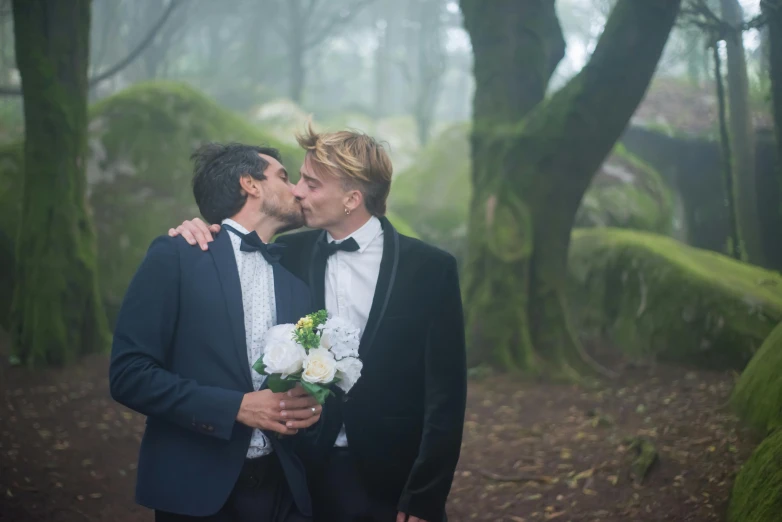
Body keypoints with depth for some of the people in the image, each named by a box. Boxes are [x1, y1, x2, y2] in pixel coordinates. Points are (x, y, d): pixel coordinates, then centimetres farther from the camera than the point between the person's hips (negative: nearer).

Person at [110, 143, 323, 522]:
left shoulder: (295, 279, 13)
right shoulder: (176, 257, -3)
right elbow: (129, 373, -10)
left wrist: (311, 404, -5)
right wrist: (236, 407, -16)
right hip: (199, 489, -5)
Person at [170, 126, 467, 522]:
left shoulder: (430, 268, -5)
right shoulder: (290, 255, 2)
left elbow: (445, 392, -6)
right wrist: (199, 237, -6)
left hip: (392, 485, -2)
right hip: (310, 477, 2)